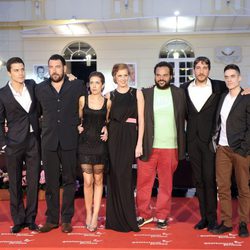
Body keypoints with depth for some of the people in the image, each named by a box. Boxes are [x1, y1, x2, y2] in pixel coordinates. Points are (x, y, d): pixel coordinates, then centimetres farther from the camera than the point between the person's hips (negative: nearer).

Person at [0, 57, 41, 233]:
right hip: (14, 143, -2)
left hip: (34, 141, 3)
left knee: (34, 182, 6)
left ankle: (31, 218, 18)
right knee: (15, 183, 6)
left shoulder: (32, 85, 3)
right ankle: (18, 220, 18)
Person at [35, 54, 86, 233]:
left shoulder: (77, 86, 2)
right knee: (51, 182, 6)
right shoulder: (40, 89, 7)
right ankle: (52, 219, 16)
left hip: (70, 141, -1)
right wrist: (49, 124, 13)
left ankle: (67, 219, 15)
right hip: (49, 141, 1)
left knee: (69, 181, 5)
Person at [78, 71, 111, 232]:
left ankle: (95, 216, 11)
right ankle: (88, 213, 13)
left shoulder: (108, 102, 3)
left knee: (98, 180, 5)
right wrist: (78, 127, -2)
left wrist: (106, 129, -2)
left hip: (100, 144, 0)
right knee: (87, 181, -2)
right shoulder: (83, 100, 3)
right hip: (85, 143, 0)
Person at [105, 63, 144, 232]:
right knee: (114, 176, 2)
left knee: (124, 176, -5)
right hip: (113, 137, 2)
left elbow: (141, 120, 1)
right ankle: (115, 218, 13)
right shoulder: (109, 96, 10)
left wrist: (139, 143, -7)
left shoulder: (137, 94, 5)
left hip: (130, 137, -2)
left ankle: (127, 219, 9)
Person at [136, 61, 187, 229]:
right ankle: (144, 214, 19)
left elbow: (188, 116, 8)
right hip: (148, 146, 0)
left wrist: (184, 141, 4)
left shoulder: (180, 93, 5)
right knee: (144, 182, 4)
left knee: (166, 184, 8)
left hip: (171, 147, 0)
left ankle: (162, 216, 20)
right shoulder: (145, 94, 2)